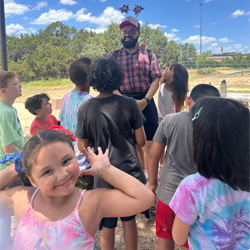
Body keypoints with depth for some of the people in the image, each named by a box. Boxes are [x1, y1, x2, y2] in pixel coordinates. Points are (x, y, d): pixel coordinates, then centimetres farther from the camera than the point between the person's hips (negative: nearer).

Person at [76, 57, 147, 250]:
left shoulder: (85, 109, -12)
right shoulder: (129, 104, -11)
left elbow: (83, 146, -6)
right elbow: (141, 141, -6)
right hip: (130, 171, 1)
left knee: (107, 226, 16)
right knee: (129, 220, 21)